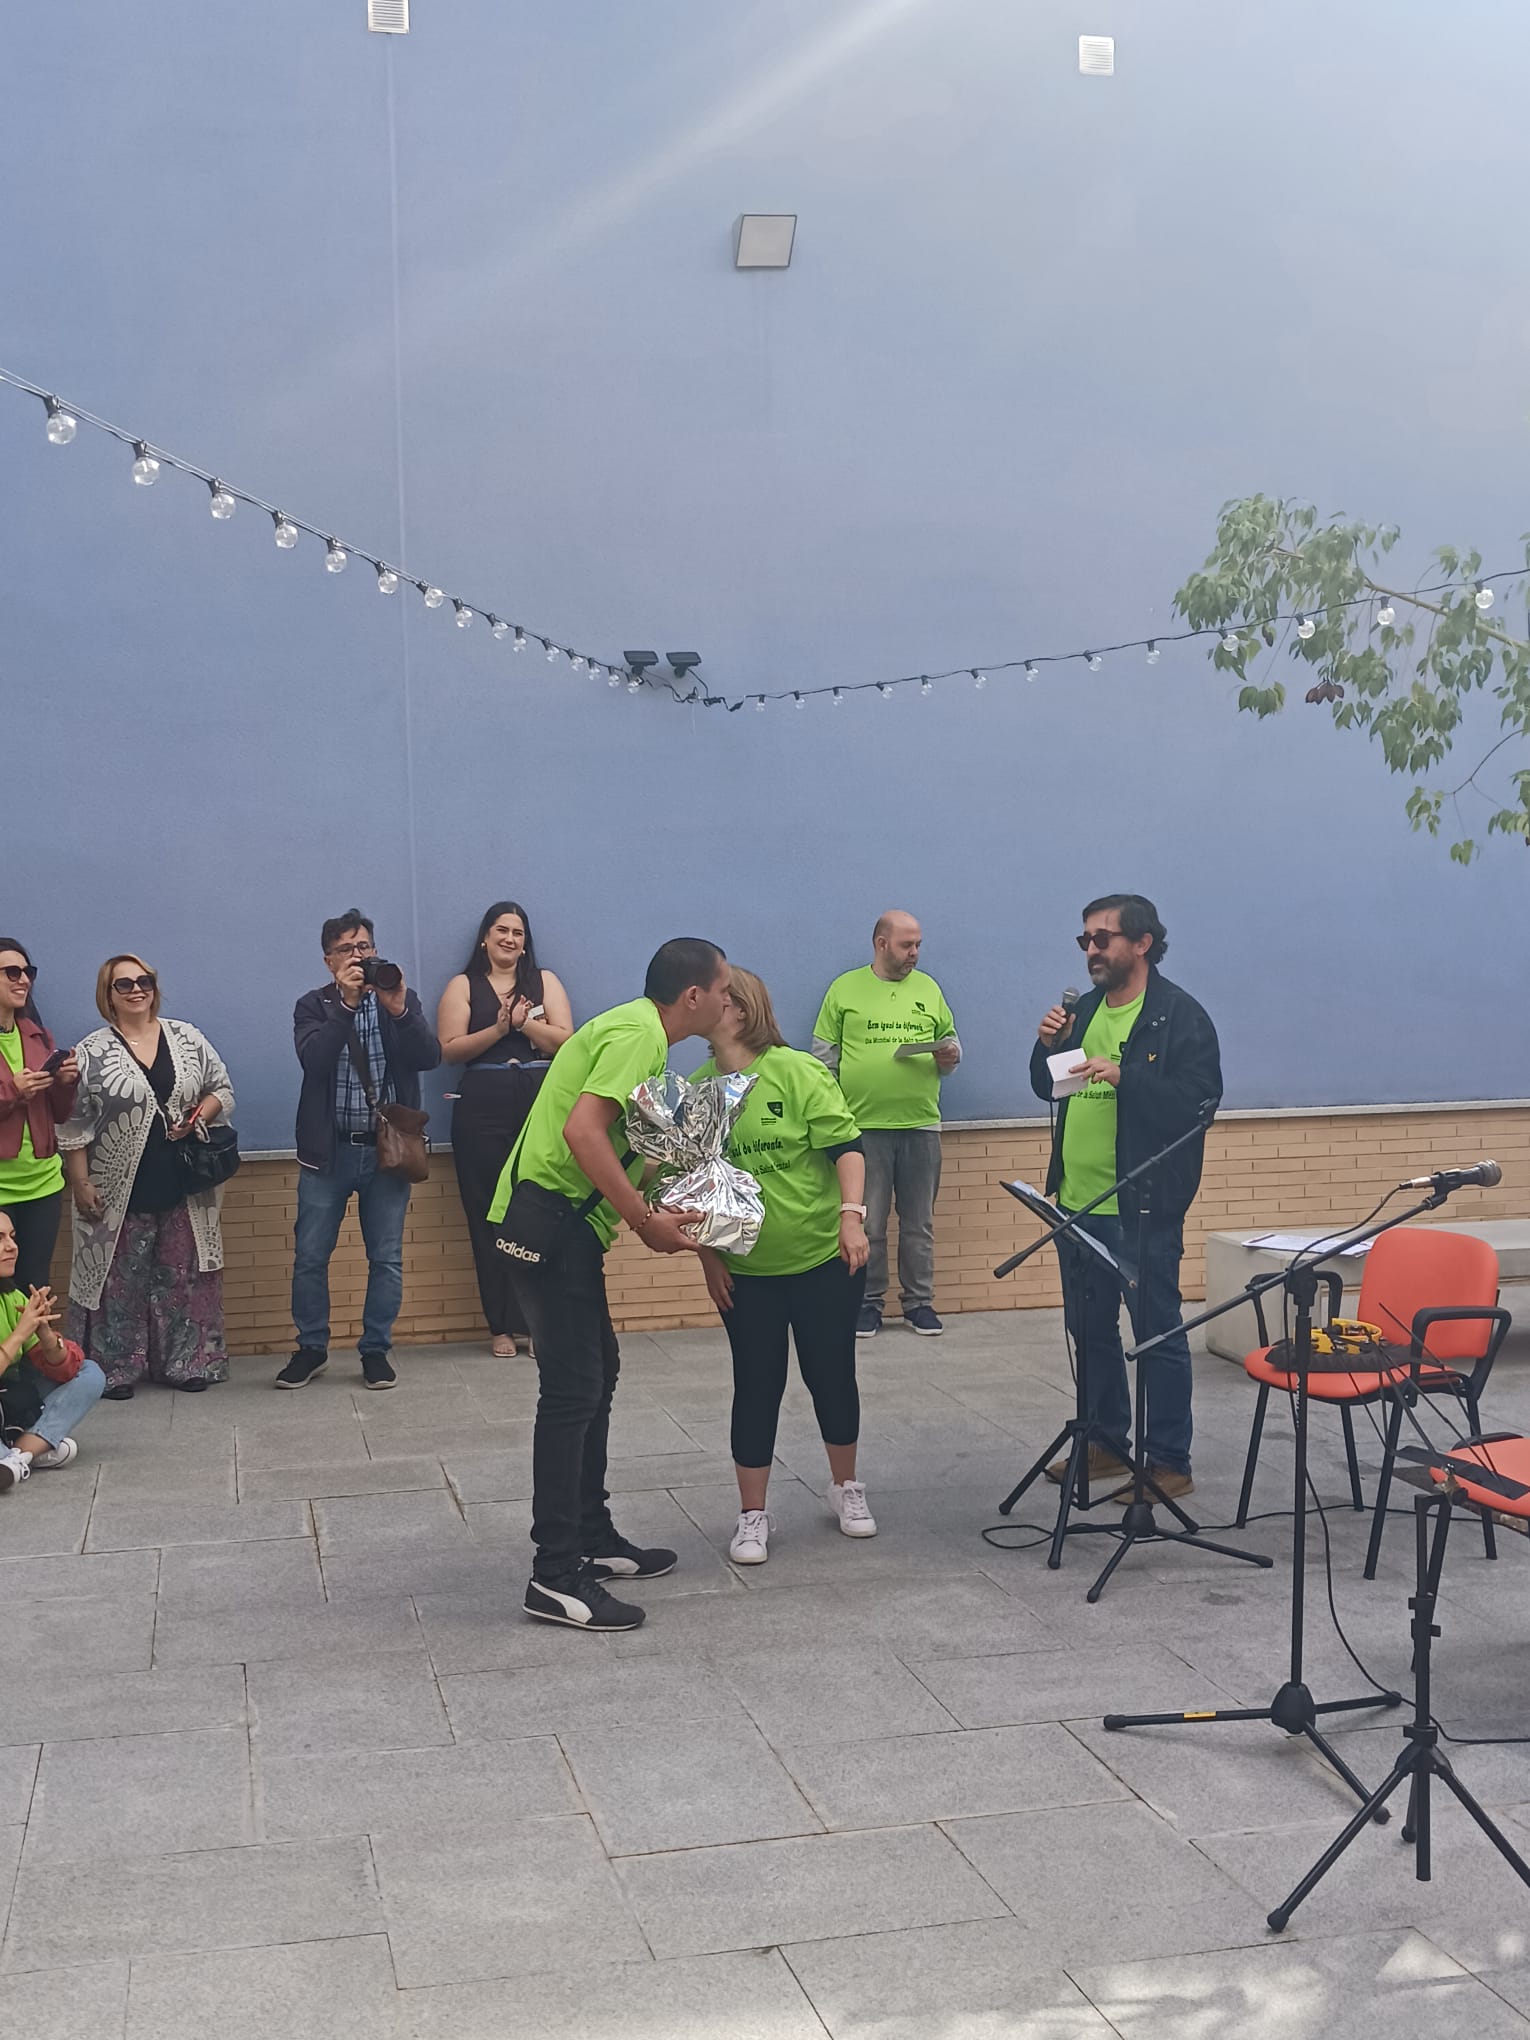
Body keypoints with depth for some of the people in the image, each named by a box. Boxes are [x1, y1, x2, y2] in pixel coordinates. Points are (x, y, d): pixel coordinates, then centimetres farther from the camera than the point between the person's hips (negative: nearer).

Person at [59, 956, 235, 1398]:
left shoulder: (187, 1038, 5)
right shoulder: (91, 1053, -3)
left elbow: (222, 1091, 10)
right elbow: (74, 1127, -4)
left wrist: (200, 1116, -10)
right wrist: (81, 1184, -8)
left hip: (184, 1187, 2)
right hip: (120, 1192, -2)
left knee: (183, 1277, 8)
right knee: (121, 1281, 3)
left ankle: (186, 1363, 19)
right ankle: (116, 1370, 13)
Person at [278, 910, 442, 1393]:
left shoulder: (402, 999, 5)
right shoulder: (313, 1006, 3)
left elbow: (429, 1057, -9)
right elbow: (313, 1059, -16)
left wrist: (398, 1009, -22)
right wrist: (346, 1003, -22)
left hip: (388, 1148, 1)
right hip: (329, 1150, 0)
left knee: (387, 1258, 4)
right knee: (310, 1256, 3)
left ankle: (376, 1350, 17)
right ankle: (311, 1348, 19)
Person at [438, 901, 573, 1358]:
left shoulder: (544, 981, 12)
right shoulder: (463, 986, 10)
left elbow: (565, 1041, 2)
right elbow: (448, 1049, -1)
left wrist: (525, 1021, -12)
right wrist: (499, 1028, -11)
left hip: (541, 1103, 0)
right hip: (483, 1108, 0)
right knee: (489, 1217, -1)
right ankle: (502, 1326, 4)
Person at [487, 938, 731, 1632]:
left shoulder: (635, 1029, 17)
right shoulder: (638, 1034, -15)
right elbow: (583, 1132, -27)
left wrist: (654, 1216, 12)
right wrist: (647, 1221, -23)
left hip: (566, 1223, 11)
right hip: (551, 1217, -11)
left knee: (597, 1375, 17)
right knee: (573, 1389, -9)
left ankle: (592, 1539, 27)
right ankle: (555, 1576, -4)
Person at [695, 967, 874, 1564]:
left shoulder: (797, 1072, -10)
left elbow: (845, 1146, -11)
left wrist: (852, 1217, -21)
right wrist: (707, 1255, 1)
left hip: (823, 1257, -2)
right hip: (745, 1270, 2)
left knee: (832, 1375, 9)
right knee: (756, 1386, 5)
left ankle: (846, 1487, 31)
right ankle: (753, 1516, 17)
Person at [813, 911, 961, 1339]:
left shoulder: (929, 988, 9)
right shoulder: (845, 989, 2)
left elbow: (950, 1040, 16)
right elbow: (824, 1055, 2)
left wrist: (950, 1055, -8)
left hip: (921, 1125, 2)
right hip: (863, 1125, -2)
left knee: (919, 1223, 8)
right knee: (867, 1223, 4)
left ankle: (919, 1302, 17)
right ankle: (868, 1301, 15)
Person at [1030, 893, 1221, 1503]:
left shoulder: (1180, 1016, -9)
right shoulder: (1084, 1009, 14)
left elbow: (1199, 1102, -18)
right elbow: (1047, 1087, 21)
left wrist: (1124, 1077, -26)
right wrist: (1048, 1046, 1)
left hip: (1142, 1206, -8)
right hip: (1077, 1199, 8)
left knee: (1157, 1332, -1)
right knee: (1090, 1329, 17)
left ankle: (1169, 1463, 7)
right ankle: (1106, 1442, 30)